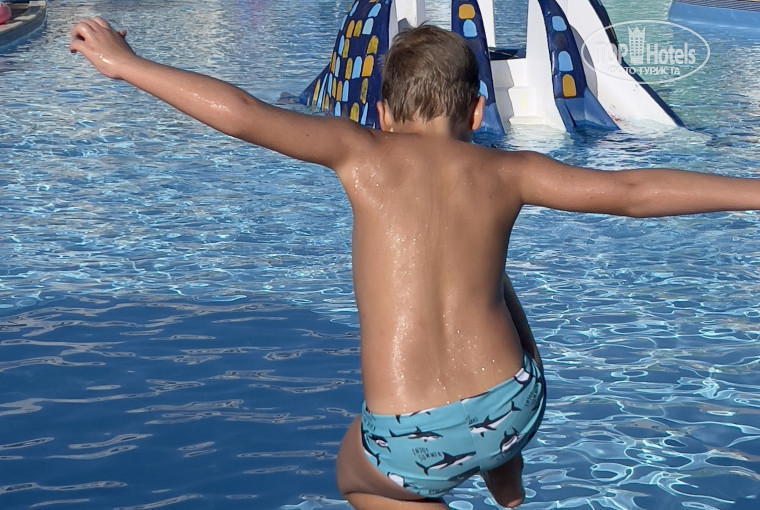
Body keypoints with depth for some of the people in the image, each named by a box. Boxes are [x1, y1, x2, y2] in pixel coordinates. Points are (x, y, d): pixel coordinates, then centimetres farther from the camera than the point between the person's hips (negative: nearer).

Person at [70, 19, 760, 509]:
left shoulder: (363, 153, -2)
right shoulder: (504, 172, 3)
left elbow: (243, 115, -9)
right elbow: (630, 191, 4)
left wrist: (124, 63, 0)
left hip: (413, 447, -3)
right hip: (511, 413, 3)